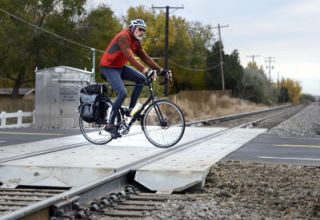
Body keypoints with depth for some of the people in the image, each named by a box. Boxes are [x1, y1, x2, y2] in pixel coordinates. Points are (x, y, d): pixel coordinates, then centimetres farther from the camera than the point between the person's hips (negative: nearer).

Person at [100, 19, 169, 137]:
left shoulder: (136, 42, 6)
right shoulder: (124, 37, -23)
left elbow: (145, 58, 4)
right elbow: (130, 58, -35)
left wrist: (160, 70, -6)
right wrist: (146, 70, -44)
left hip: (120, 67, 9)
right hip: (109, 67, -9)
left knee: (141, 79, -7)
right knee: (122, 93, -23)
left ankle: (131, 109, 1)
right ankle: (109, 124, -12)